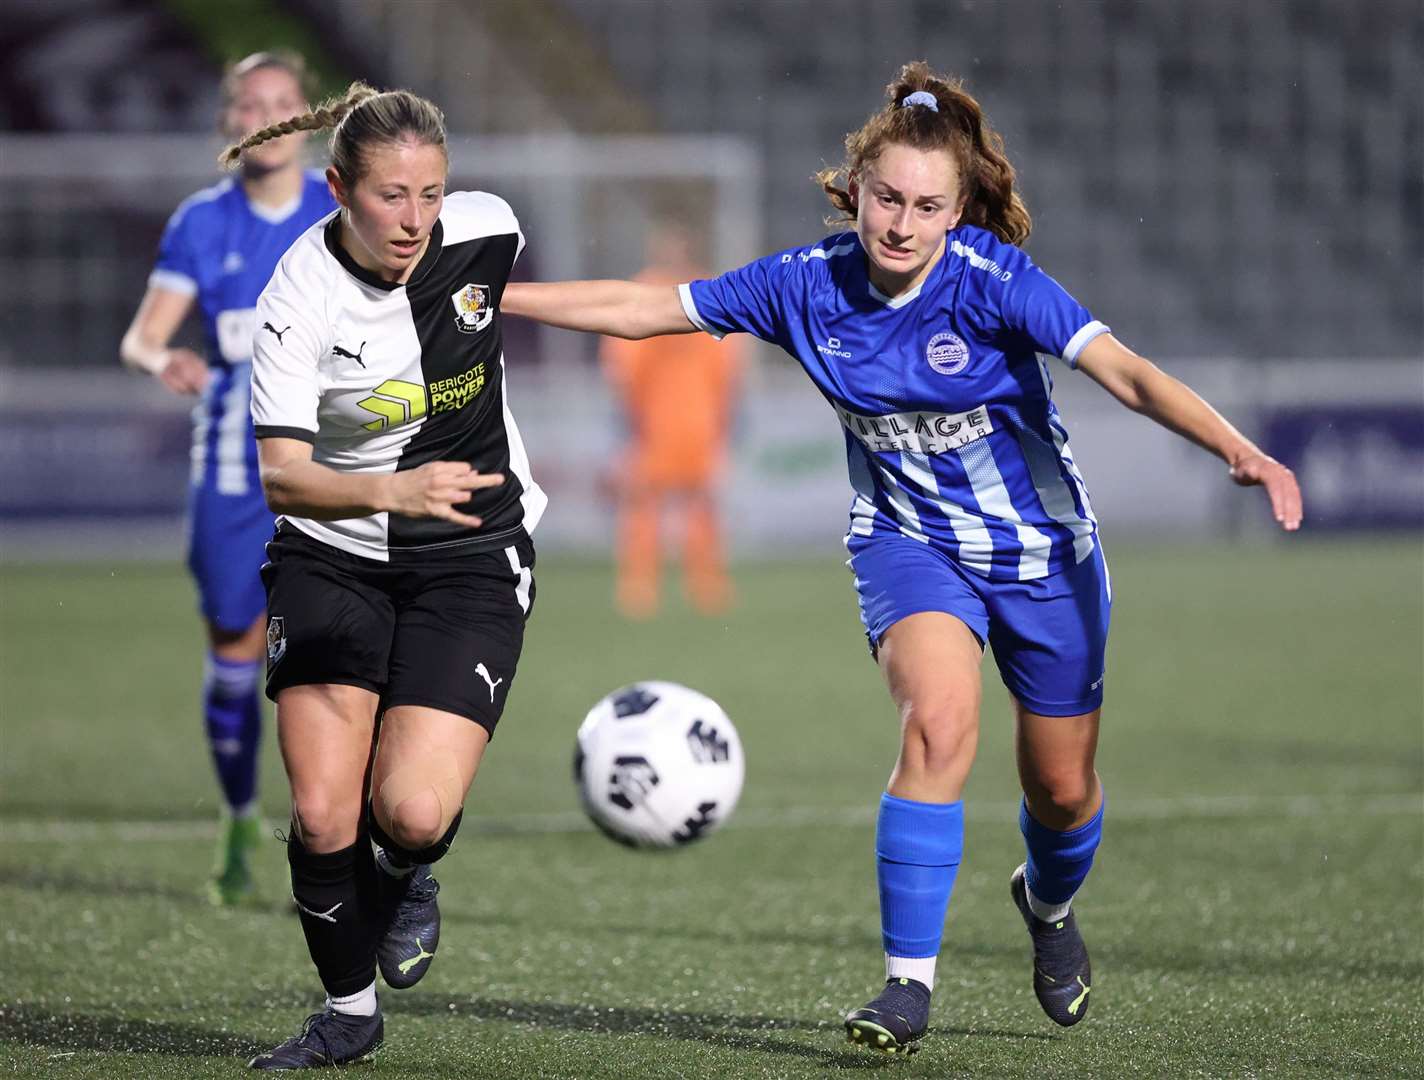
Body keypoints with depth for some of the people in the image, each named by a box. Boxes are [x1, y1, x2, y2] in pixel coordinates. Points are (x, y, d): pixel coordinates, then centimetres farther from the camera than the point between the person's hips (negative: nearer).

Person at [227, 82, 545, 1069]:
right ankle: (351, 1009, 19)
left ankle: (409, 878, 20)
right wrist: (396, 489, -44)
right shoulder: (302, 295, -19)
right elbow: (282, 475, -26)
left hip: (472, 561, 1)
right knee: (323, 815, -8)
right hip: (333, 559, 0)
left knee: (411, 812, -18)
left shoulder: (487, 231, -11)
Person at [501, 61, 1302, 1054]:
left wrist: (1238, 449, -47)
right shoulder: (810, 283, -13)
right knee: (940, 720, -28)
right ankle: (909, 981, -23)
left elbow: (1124, 370, -33)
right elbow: (646, 309, -4)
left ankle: (1050, 901, 48)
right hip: (908, 540, 1)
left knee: (1062, 789, 11)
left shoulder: (993, 281, -24)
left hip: (1043, 551, -1)